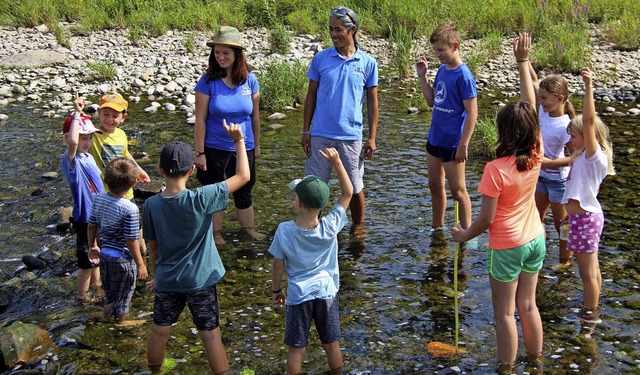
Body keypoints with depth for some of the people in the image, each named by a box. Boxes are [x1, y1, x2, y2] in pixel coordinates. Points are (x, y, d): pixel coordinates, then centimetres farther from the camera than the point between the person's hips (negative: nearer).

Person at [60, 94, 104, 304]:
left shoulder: (88, 157, 4)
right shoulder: (70, 161, -23)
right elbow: (72, 142, -46)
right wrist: (77, 114, -38)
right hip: (85, 218, -9)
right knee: (87, 261, 7)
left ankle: (96, 287, 46)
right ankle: (83, 296, 26)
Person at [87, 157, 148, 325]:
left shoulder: (99, 198, -8)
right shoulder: (130, 209, -27)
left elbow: (91, 226, 4)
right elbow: (131, 241, -22)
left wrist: (93, 246, 20)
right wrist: (140, 264, -11)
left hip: (104, 254, 6)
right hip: (123, 258, -6)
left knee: (109, 288, 28)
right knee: (124, 291, 20)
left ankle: (109, 314, 48)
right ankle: (121, 319, 39)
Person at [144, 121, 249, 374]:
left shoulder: (151, 205, -11)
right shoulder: (200, 200, -22)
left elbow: (152, 248, 2)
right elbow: (243, 176, -18)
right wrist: (238, 140, -8)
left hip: (166, 280, 4)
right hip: (200, 281, -3)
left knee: (159, 332, 21)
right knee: (211, 335, 8)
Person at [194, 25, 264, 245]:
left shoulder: (249, 80, -4)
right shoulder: (208, 81, -12)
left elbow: (255, 116, 6)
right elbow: (200, 120, -10)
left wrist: (256, 144, 13)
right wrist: (200, 153, -10)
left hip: (244, 148, 2)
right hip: (215, 149, -2)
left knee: (244, 191, 16)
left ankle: (248, 228, 35)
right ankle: (215, 232, 29)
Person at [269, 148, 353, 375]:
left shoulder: (285, 231, -18)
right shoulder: (330, 226, -17)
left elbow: (278, 264, -7)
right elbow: (348, 193, -7)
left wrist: (276, 290, 10)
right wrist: (336, 162, -12)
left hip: (298, 296, -1)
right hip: (327, 292, 2)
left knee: (296, 349, 12)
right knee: (332, 345, 18)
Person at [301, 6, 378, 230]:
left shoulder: (368, 63, 0)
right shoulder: (320, 58, 1)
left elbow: (372, 101, 5)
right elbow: (311, 95, 6)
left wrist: (372, 137, 1)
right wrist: (306, 131, 1)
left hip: (351, 136, 0)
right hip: (320, 135, 0)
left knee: (355, 188, 11)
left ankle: (358, 227, 31)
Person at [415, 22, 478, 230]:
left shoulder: (463, 75, -17)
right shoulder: (442, 70, 6)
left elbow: (472, 113, -18)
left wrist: (463, 145, -20)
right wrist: (422, 76, 3)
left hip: (453, 143, -8)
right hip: (434, 139, 8)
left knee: (457, 190, 3)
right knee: (435, 186, 19)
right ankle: (436, 228, 34)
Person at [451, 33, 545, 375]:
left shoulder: (495, 170, -26)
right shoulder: (536, 155, -11)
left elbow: (486, 219, -20)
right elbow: (531, 107, -3)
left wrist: (464, 235, -1)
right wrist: (523, 63, 2)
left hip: (506, 247, -6)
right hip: (535, 240, 6)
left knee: (505, 312, 9)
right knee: (528, 306, 20)